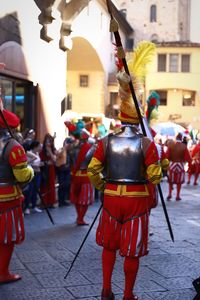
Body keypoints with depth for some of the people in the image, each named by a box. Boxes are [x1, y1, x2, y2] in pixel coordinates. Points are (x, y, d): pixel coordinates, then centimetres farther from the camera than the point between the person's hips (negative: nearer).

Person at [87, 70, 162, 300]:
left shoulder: (106, 141, -1)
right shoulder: (147, 143, -8)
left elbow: (93, 171, 0)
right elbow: (155, 177, -9)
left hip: (112, 197, 2)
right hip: (137, 199, -2)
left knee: (109, 245, 20)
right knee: (132, 250, 8)